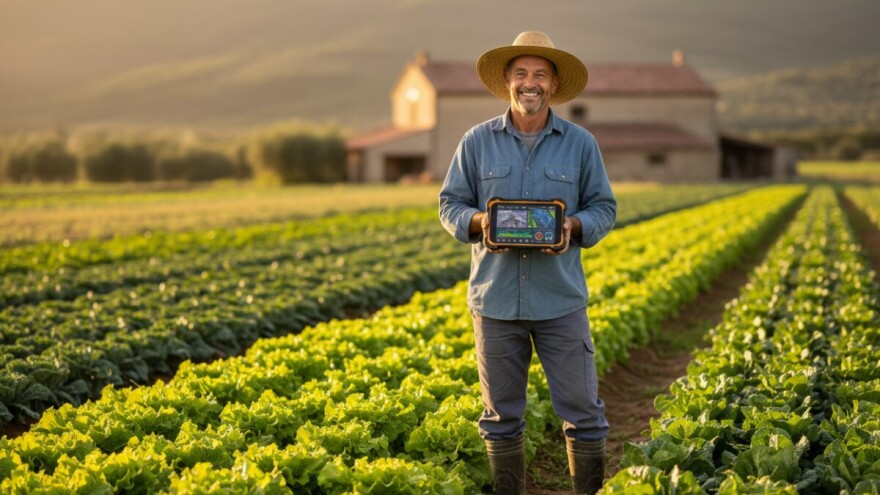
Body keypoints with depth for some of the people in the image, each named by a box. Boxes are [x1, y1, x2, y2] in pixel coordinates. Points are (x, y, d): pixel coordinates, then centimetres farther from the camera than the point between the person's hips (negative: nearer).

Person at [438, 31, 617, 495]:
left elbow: (604, 209, 7)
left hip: (561, 299, 0)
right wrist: (478, 222, -14)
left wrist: (575, 226, -14)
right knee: (502, 413, 9)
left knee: (581, 408, 2)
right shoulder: (477, 142, 3)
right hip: (496, 297, 1)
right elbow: (450, 205, 7)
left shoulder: (581, 143, 3)